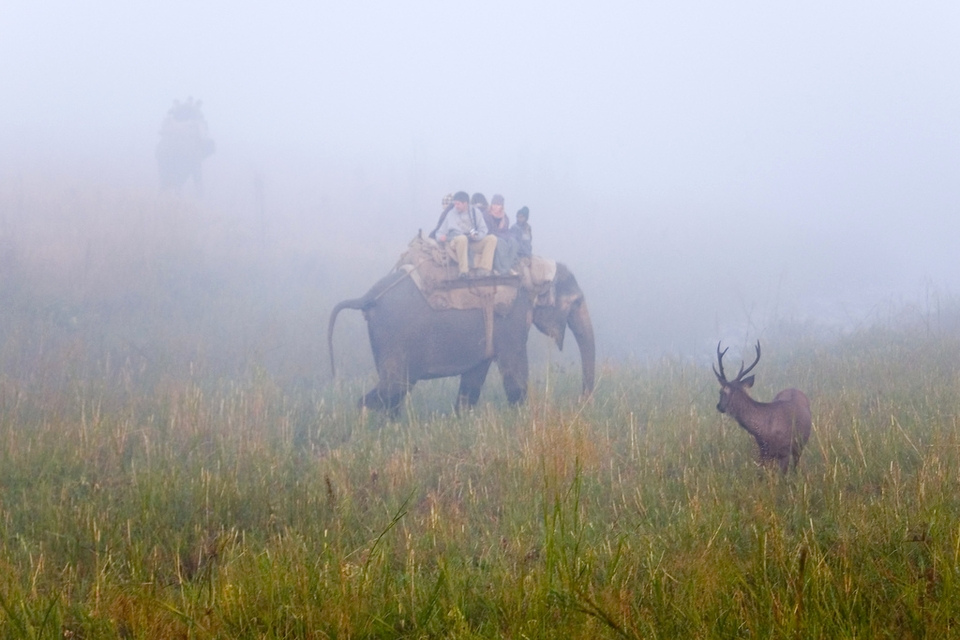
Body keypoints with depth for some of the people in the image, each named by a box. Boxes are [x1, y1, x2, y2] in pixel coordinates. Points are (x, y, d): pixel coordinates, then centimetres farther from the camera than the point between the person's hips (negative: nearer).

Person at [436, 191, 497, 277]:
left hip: (474, 242, 3)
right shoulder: (451, 214, 12)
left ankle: (484, 268, -29)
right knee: (462, 238, -38)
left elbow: (483, 231, 7)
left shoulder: (476, 213, 13)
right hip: (456, 243, -3)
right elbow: (440, 232, 11)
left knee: (492, 238, -20)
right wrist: (441, 236, -13)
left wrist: (477, 235, -16)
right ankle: (464, 270, -36)